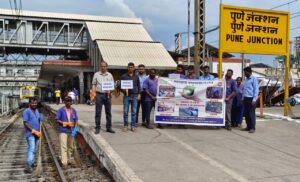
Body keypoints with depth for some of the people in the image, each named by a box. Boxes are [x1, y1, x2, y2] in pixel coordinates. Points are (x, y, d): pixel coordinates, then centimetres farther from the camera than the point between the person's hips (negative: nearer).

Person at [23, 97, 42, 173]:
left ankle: (32, 162, 27)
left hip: (37, 134, 7)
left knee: (34, 149, 15)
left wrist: (39, 131, 11)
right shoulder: (26, 111, -9)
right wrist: (34, 131, -18)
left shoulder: (37, 111, 13)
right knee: (31, 149, -16)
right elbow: (25, 123, -14)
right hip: (30, 134, -7)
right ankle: (28, 166, -19)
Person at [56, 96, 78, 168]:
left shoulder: (73, 110, 10)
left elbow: (76, 120, 11)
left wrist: (75, 127, -5)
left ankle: (68, 159, 30)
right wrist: (64, 123, -17)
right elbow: (57, 120, -4)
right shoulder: (61, 110, -2)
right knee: (63, 147, -10)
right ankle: (64, 162, -11)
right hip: (63, 131, -5)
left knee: (71, 146, 13)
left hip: (71, 131, 5)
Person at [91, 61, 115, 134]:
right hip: (99, 94, -2)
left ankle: (109, 127, 15)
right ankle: (97, 128, 6)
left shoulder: (110, 75, 11)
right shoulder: (96, 74, 6)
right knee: (98, 112, -1)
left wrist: (110, 91, -8)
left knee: (108, 112, 6)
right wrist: (93, 95, -2)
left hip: (107, 95, 2)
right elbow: (94, 85, 6)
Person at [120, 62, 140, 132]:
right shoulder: (123, 76, 5)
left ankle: (133, 126, 10)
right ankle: (125, 126, 10)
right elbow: (121, 85, 4)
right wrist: (124, 90, -15)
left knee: (134, 112, 3)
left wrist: (139, 94, 5)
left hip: (134, 96, 1)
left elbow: (138, 86, 14)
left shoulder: (136, 77, 11)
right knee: (125, 112, 0)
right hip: (126, 96, -1)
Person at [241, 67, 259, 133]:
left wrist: (254, 99, -17)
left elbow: (256, 90, -12)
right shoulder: (246, 79, 17)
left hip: (251, 98, -8)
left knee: (251, 113, -5)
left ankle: (252, 128, 0)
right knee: (246, 113, 9)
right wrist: (243, 98, 18)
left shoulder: (253, 79, -7)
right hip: (245, 98, 8)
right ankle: (248, 127, 17)